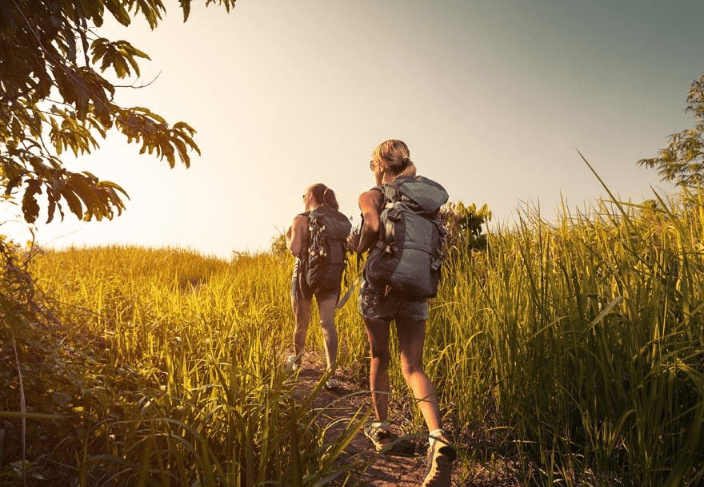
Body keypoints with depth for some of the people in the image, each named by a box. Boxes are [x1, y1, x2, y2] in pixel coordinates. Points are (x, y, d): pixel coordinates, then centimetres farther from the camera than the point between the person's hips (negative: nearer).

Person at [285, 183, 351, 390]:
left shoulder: (301, 220, -7)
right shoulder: (341, 221, 8)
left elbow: (295, 249, -15)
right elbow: (347, 247, 8)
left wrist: (288, 237, 5)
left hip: (306, 274, -3)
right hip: (331, 276, 4)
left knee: (302, 321, 13)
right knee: (328, 323, 1)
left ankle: (296, 360, 36)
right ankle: (331, 373, -8)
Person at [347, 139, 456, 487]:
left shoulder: (370, 196, -3)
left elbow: (374, 226, -24)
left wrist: (358, 246, -5)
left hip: (380, 285, -3)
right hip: (416, 289, 3)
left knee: (379, 359, 17)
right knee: (413, 367, 2)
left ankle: (382, 429, 29)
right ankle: (438, 437, -19)